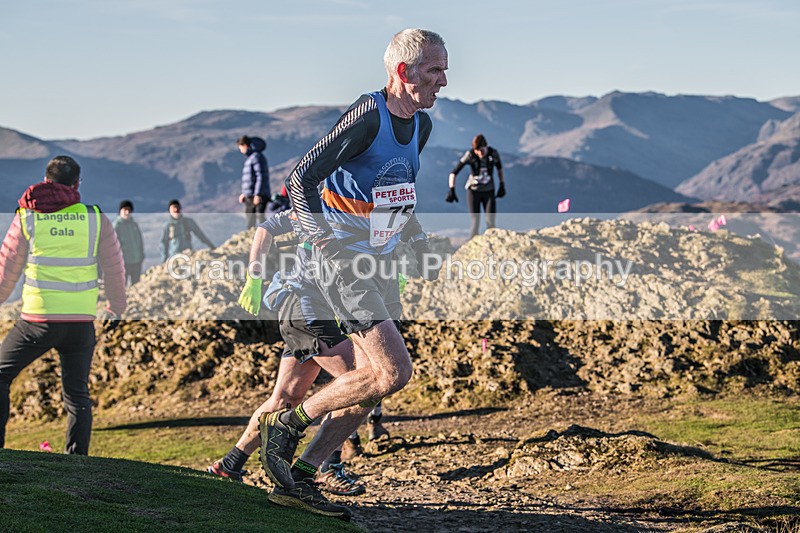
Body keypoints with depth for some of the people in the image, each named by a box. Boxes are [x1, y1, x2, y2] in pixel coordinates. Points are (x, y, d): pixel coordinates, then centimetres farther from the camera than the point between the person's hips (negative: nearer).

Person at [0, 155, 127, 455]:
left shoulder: (27, 218, -1)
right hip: (82, 321, 2)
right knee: (77, 394, 13)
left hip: (38, 319, -2)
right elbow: (114, 267, 8)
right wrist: (115, 307, 24)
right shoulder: (95, 219, 1)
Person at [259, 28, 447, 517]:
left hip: (379, 262, 9)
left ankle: (293, 478, 14)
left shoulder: (421, 125, 10)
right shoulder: (368, 115, -16)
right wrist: (319, 230, -33)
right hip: (340, 257, -9)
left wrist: (415, 235, 16)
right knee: (394, 371, -19)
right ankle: (288, 423, -2)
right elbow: (301, 178, -19)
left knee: (372, 384, 6)